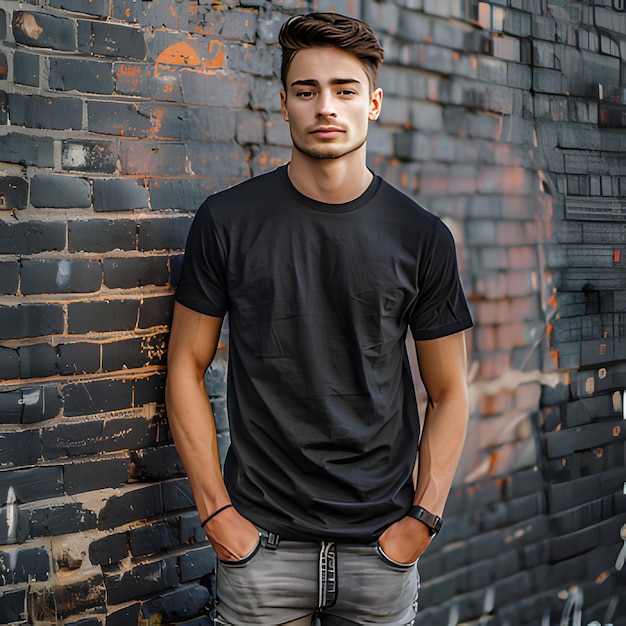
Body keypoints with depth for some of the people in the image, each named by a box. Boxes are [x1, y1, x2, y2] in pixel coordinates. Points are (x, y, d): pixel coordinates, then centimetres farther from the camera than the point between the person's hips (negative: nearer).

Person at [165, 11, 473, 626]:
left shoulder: (422, 237, -1)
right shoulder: (227, 220, -3)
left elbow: (448, 392, 5)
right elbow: (186, 369, 1)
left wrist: (424, 517, -4)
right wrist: (215, 510, -5)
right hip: (262, 541, -1)